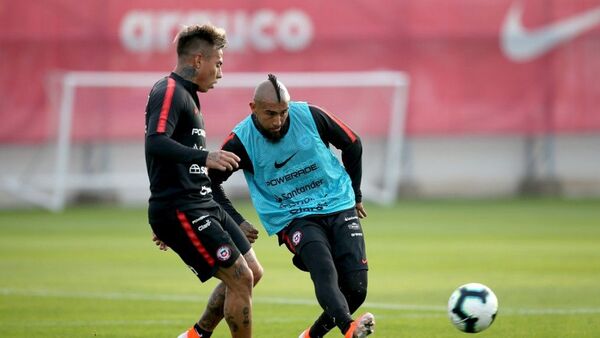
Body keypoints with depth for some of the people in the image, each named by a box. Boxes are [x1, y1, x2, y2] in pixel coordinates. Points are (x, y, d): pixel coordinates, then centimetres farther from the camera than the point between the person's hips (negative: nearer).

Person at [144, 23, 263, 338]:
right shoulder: (169, 92, -12)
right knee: (240, 279, -11)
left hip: (202, 204, 10)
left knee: (251, 273, 10)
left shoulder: (185, 95, 21)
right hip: (180, 210, -10)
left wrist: (165, 223, 31)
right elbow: (155, 144, -30)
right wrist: (204, 157, -43)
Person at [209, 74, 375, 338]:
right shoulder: (241, 141, -10)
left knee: (356, 288, -10)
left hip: (339, 207, 3)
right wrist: (236, 223, 0)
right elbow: (209, 181, 5)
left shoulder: (310, 116, -7)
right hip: (294, 218, -3)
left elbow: (352, 144, 11)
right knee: (324, 270, -33)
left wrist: (355, 194, 18)